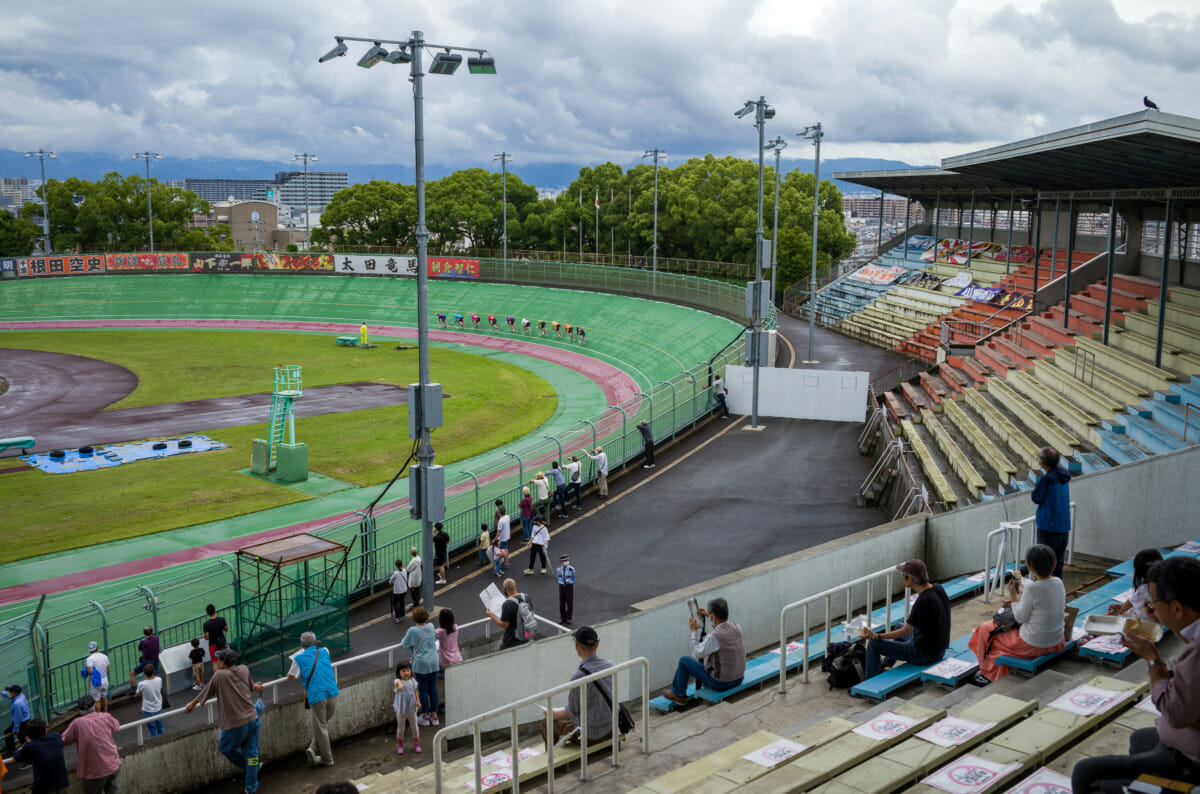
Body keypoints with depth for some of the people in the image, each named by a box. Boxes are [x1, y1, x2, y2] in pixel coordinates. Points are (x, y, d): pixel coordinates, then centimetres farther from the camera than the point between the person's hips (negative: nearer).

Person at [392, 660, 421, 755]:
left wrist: (418, 701, -9)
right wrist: (400, 685, -70)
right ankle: (400, 745, 31)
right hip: (401, 710, -3)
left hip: (412, 709, 3)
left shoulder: (412, 681, -4)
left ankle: (416, 744, 33)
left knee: (414, 727, 14)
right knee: (400, 728, 11)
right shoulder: (398, 681, -20)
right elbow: (398, 682, -45)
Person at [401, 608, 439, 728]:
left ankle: (425, 717, 17)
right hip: (433, 662, 5)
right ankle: (434, 716, 19)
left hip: (421, 664, -5)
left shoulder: (413, 630, -15)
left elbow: (406, 644, -5)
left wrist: (403, 640, 16)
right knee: (433, 689, 12)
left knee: (423, 690, 6)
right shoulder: (431, 626, 0)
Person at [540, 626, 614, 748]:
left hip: (591, 735, -7)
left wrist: (555, 714, 7)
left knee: (547, 724, 10)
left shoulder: (579, 676, -26)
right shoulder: (609, 665, -3)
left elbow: (572, 711, -14)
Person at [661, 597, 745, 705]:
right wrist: (710, 617, 16)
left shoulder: (713, 637, -28)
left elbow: (697, 654, -13)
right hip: (738, 679, 6)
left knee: (684, 660, 9)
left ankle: (678, 694, 28)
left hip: (720, 682, -6)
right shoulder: (737, 627, -9)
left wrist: (694, 631, -5)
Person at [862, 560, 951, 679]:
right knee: (898, 626, 34)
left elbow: (905, 631, -21)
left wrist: (876, 636, -17)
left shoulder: (923, 601, -30)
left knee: (874, 644, -3)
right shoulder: (938, 588, -5)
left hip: (925, 654, -9)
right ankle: (885, 666, 48)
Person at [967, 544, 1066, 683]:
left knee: (986, 630, 14)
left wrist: (1012, 595, -6)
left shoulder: (1032, 588, -26)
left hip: (1033, 645, -8)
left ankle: (989, 675, 31)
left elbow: (1021, 617, -17)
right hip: (1056, 642, 8)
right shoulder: (1058, 582, -3)